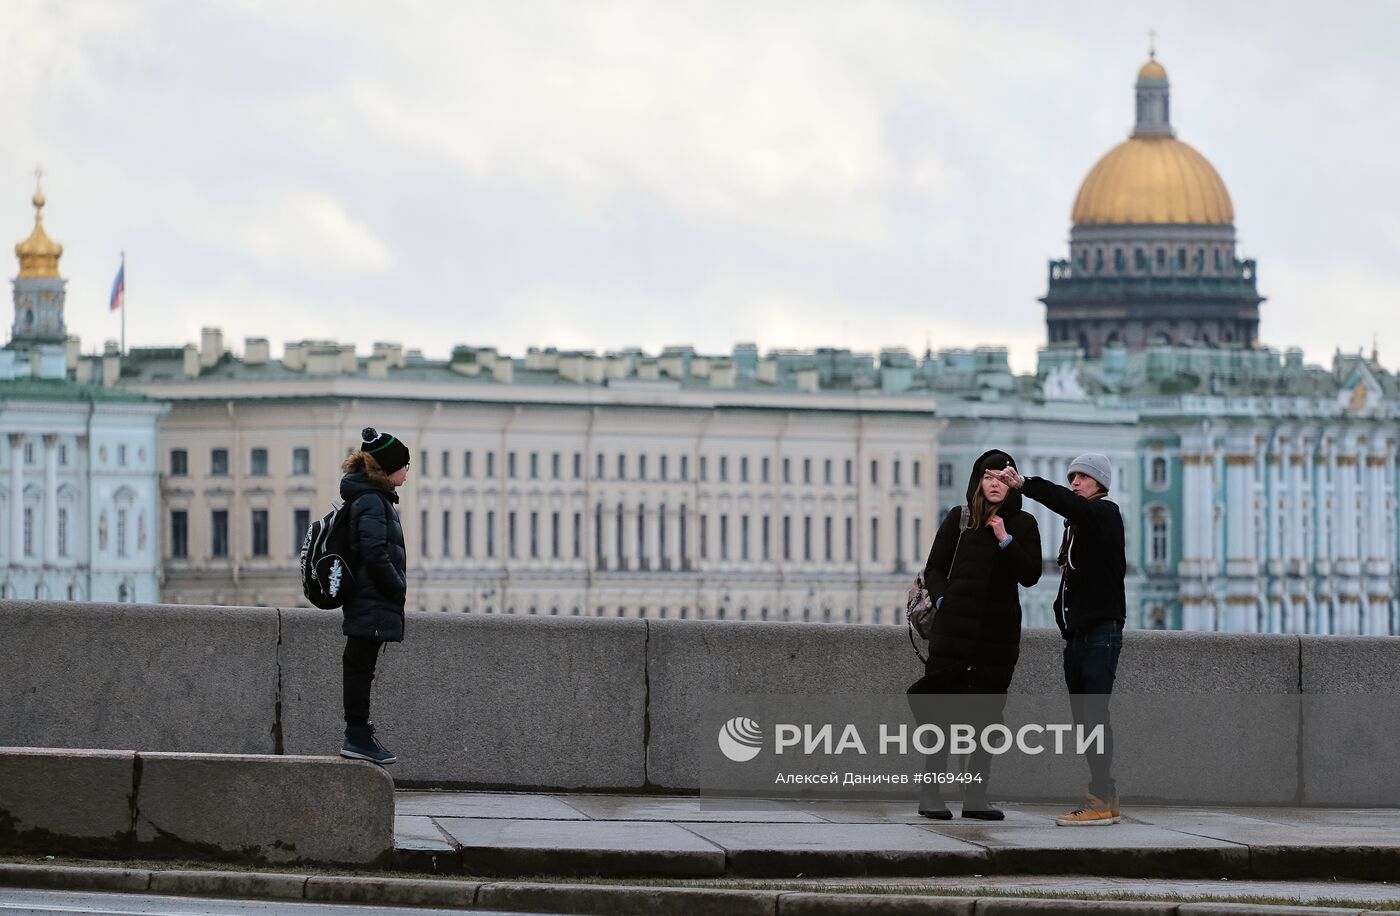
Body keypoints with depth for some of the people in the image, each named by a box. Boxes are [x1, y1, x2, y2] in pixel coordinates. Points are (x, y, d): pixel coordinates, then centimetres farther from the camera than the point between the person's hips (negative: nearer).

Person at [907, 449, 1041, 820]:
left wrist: (1005, 541, -12)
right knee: (941, 706, -6)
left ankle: (976, 796, 6)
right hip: (955, 624, -2)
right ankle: (930, 793, -3)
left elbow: (1030, 576, -2)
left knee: (987, 713, 3)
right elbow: (934, 569, 8)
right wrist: (942, 599, -9)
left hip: (1000, 629, 2)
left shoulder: (1023, 525, 8)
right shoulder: (959, 519, 5)